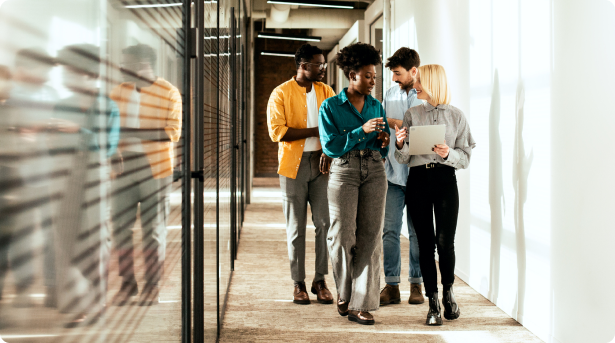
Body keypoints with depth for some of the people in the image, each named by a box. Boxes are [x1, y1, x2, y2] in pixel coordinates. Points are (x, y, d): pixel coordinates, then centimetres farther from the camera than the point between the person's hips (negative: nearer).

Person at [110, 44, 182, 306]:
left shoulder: (169, 93, -3)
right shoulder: (119, 92, 11)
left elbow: (172, 133, -8)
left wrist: (132, 134, -15)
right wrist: (114, 150, -11)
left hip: (155, 169, -4)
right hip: (123, 167, 4)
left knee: (153, 228, 3)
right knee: (120, 225, 3)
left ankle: (152, 285, 13)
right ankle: (127, 282, 15)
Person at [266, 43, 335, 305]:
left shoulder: (326, 92, 10)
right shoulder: (281, 94, -2)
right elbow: (277, 131, -12)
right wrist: (315, 131, -15)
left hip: (321, 163, 3)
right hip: (294, 164, -3)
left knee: (324, 222, -2)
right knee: (296, 227, 3)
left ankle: (320, 281, 7)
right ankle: (298, 283, 10)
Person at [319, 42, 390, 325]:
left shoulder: (376, 106, 14)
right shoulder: (331, 106, 1)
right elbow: (330, 145, -9)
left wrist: (384, 141, -4)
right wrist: (362, 131, -16)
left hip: (374, 170, 4)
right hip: (344, 170, -3)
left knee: (370, 236, -3)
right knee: (342, 235, -7)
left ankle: (360, 305, -1)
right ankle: (344, 292, 19)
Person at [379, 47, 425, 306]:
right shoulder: (390, 95, 11)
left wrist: (395, 123, -12)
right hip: (393, 173, 4)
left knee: (417, 231, 5)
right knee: (390, 229, 0)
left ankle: (416, 284, 15)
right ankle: (391, 286, 6)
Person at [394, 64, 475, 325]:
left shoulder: (456, 116, 6)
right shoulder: (412, 114, 10)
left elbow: (465, 156, 4)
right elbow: (403, 158, 7)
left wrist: (449, 153, -16)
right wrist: (401, 144, -14)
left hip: (445, 179, -1)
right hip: (418, 179, 1)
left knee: (445, 242, -8)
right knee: (425, 243, 0)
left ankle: (448, 292, 18)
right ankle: (433, 303, 8)